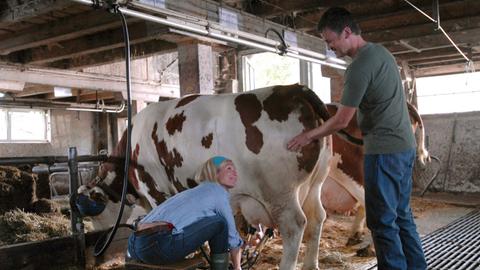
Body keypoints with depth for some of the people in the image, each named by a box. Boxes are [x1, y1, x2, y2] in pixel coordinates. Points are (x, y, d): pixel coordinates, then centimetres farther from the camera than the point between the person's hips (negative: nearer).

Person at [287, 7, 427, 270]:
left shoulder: (359, 67, -16)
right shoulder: (381, 51, 12)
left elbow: (341, 121, -11)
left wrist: (308, 136, 2)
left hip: (385, 150, -10)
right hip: (405, 145, 10)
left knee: (383, 221, -2)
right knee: (402, 215, 16)